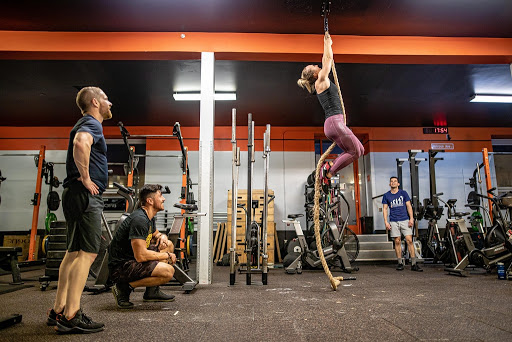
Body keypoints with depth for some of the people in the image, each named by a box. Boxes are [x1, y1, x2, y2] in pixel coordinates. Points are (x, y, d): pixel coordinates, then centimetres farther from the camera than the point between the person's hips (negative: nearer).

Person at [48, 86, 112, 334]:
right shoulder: (91, 124, -10)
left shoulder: (87, 124, 22)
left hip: (77, 195, 10)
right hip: (86, 195, -10)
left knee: (74, 253, 14)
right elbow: (81, 143, -34)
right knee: (86, 254, -9)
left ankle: (59, 310, 22)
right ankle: (71, 316, -4)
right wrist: (85, 177, -23)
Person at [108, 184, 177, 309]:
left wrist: (162, 237, 3)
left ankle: (152, 291, 12)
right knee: (168, 271, -24)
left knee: (169, 245, 12)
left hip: (132, 259, 10)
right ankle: (125, 287, -7)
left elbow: (156, 234, 28)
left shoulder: (149, 217, 8)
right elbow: (141, 256, -27)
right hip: (120, 267, -10)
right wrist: (167, 256, -14)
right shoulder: (139, 220, -22)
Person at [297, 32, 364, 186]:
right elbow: (328, 59, 1)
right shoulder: (320, 82, -4)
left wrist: (328, 44, 32)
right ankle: (329, 171, 0)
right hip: (334, 122, -10)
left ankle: (329, 166, 9)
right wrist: (327, 42, 13)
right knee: (355, 152, -3)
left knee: (360, 150, 12)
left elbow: (327, 60, 29)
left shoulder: (322, 83, 20)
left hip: (333, 124, 10)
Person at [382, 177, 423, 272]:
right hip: (394, 221, 0)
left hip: (405, 220, 0)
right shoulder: (386, 195, 7)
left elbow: (409, 206, 6)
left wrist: (411, 218, -4)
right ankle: (400, 263, 11)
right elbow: (385, 209, 7)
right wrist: (386, 222, -2)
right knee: (397, 242, 2)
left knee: (409, 240, -6)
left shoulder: (403, 193, 7)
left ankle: (414, 264, -2)